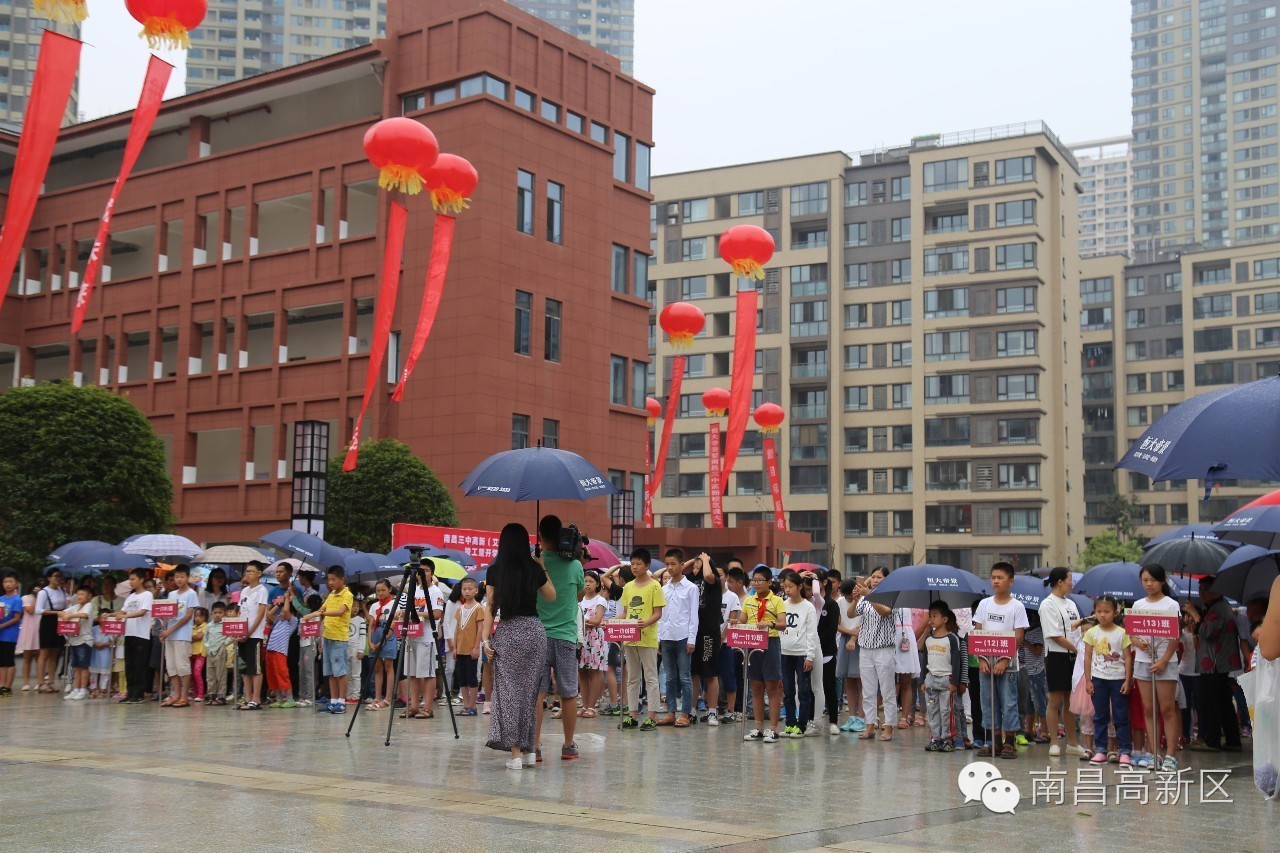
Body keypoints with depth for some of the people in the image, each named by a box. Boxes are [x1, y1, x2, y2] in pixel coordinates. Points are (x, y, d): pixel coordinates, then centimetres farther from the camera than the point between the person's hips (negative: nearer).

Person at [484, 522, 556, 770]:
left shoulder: (495, 570, 1)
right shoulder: (535, 569, 2)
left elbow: (490, 607, 0)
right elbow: (551, 596, 17)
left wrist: (486, 639, 1)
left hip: (507, 632, -2)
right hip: (534, 630, 2)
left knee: (508, 690, 1)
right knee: (530, 689, 10)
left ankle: (515, 753, -3)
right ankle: (529, 750, 14)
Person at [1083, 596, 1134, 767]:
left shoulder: (1122, 633, -3)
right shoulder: (1091, 633, 2)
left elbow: (1127, 658, -2)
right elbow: (1088, 657, 4)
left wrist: (1127, 680, -7)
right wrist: (1088, 680, 0)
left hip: (1118, 679, -2)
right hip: (1098, 679, 2)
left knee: (1121, 716, 1)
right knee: (1100, 716, 7)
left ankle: (1125, 751, 4)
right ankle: (1100, 750, 12)